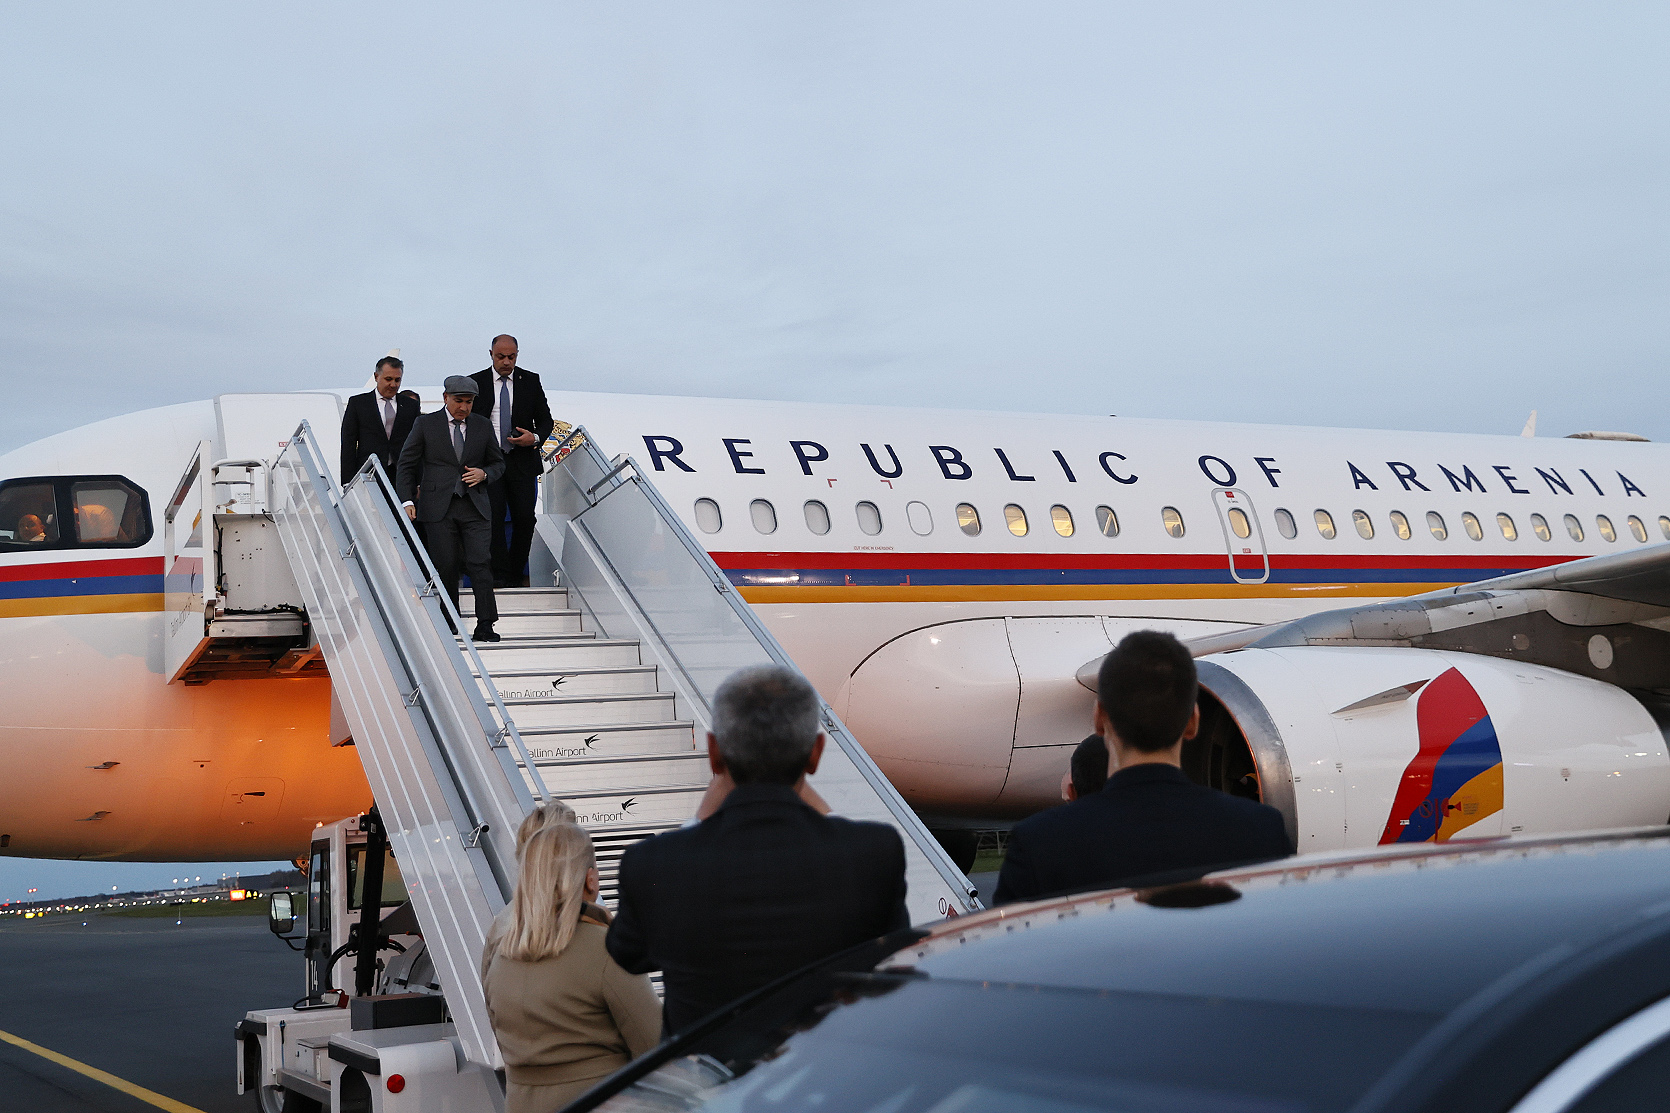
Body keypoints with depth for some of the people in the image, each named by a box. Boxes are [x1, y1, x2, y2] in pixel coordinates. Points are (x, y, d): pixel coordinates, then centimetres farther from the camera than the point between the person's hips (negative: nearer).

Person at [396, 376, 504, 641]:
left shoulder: (482, 426, 11)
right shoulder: (425, 424, 4)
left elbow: (498, 463, 20)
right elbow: (406, 465, 6)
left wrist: (483, 474, -3)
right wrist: (408, 500, -6)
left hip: (473, 507, 1)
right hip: (438, 508, -1)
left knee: (480, 563, -9)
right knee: (445, 566, -2)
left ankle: (484, 626, -8)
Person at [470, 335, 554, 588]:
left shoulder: (530, 381, 7)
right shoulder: (476, 382, 4)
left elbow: (545, 420, 11)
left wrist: (535, 438, -10)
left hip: (523, 461, 1)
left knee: (525, 519, 0)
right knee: (493, 517, -9)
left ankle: (516, 575, 12)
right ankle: (501, 576, -5)